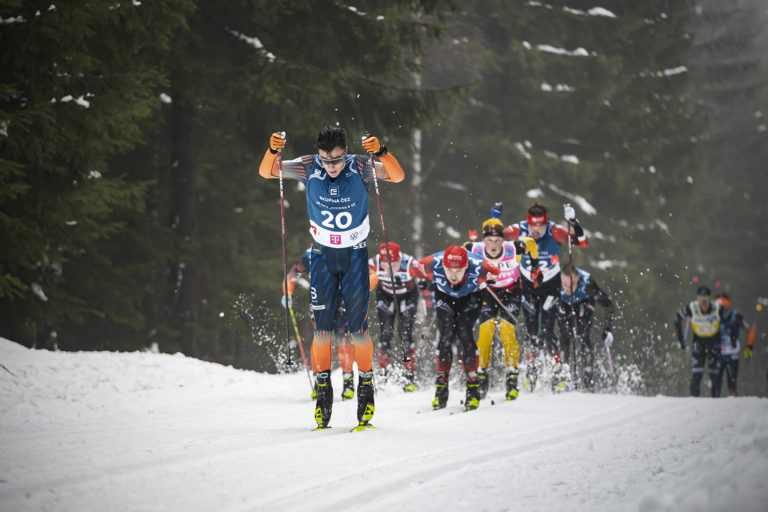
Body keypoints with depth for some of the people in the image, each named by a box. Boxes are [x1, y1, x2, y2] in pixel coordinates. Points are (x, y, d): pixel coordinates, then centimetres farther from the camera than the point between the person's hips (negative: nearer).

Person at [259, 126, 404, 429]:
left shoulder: (359, 167, -14)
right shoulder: (309, 168, -11)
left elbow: (397, 176, -25)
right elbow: (266, 172, -10)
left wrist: (380, 153, -42)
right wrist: (273, 151, -31)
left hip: (355, 256, -1)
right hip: (322, 255, 1)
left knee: (358, 326, -6)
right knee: (321, 326, -4)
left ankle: (366, 385, 8)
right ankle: (323, 388, 5)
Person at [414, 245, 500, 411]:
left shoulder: (479, 268, -39)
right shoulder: (432, 265, -36)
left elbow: (496, 273, -16)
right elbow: (418, 269, -12)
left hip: (470, 298, -1)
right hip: (445, 297, 1)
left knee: (464, 333, -20)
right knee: (446, 335, -17)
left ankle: (473, 389, -12)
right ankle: (441, 389, -5)